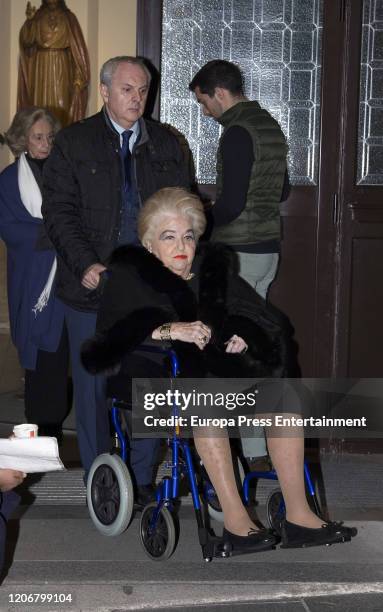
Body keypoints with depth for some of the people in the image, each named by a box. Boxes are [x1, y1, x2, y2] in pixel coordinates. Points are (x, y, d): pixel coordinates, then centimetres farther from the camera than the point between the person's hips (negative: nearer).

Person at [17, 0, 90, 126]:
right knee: (40, 105, -3)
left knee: (61, 107, -8)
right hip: (41, 70, 1)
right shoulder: (37, 17, 7)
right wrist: (29, 21, -22)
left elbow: (77, 46, 1)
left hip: (62, 70, -1)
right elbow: (26, 41, -6)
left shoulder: (68, 18, 5)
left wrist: (79, 77, -8)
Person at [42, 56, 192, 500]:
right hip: (93, 283, -2)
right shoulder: (73, 142, 2)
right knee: (92, 384, 6)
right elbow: (59, 211, -3)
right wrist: (85, 265, -17)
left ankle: (141, 478, 19)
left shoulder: (165, 144, 11)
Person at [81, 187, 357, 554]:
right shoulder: (128, 279, 3)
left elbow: (270, 324, 10)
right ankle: (234, 520, -35)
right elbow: (106, 344, -15)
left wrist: (243, 335, -13)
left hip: (216, 373, 4)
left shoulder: (213, 272, 15)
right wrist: (168, 330, -28)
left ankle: (298, 516, -21)